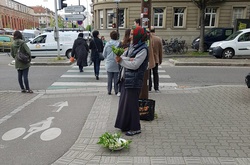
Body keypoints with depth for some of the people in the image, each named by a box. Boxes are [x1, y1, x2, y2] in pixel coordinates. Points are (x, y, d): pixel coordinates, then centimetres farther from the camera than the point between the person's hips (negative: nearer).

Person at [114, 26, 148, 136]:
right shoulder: (132, 46, 14)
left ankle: (135, 128, 14)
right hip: (125, 79, 9)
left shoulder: (143, 49, -12)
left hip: (133, 81, -9)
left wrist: (121, 60, -10)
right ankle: (126, 125, 31)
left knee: (131, 104, -1)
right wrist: (129, 59, -16)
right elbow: (121, 57, 4)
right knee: (124, 103, 15)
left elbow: (135, 65, -21)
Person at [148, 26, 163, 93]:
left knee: (148, 74, 7)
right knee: (155, 73, 12)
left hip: (148, 59, -3)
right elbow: (160, 51, 3)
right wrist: (160, 60, 12)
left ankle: (149, 88, 11)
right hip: (156, 59, 3)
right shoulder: (159, 39, -3)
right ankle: (156, 88, 15)